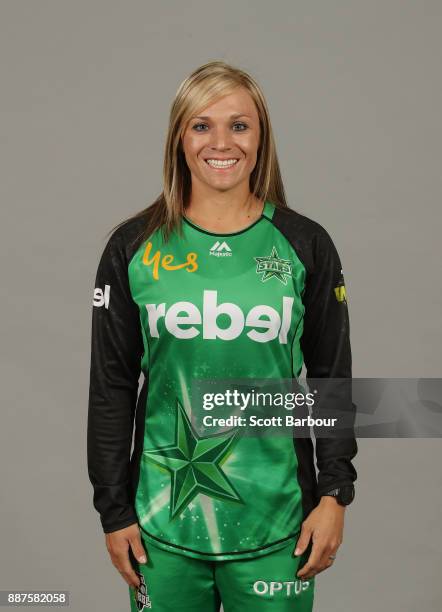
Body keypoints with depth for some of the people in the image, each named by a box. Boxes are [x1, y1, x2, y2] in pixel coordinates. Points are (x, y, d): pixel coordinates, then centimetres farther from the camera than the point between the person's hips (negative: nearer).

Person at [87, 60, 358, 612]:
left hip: (274, 524, 0)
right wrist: (113, 510, 2)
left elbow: (332, 378, 5)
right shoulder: (134, 246, 0)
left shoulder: (305, 245, 0)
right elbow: (111, 386, 3)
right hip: (162, 523, 1)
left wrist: (334, 496, -1)